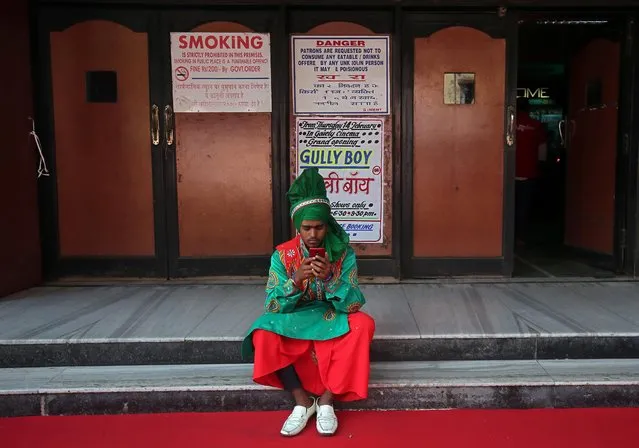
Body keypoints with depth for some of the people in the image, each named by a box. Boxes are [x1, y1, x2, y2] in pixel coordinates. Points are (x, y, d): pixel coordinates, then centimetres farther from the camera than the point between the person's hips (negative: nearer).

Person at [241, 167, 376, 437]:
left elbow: (352, 305, -15)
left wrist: (330, 278, -32)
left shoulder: (344, 253, -10)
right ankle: (302, 400, -15)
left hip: (333, 322, 0)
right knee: (264, 334, -29)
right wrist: (296, 280, -31)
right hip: (293, 324, 1)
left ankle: (326, 400, -21)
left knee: (363, 325, -31)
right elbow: (272, 307, -13)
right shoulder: (283, 255, -9)